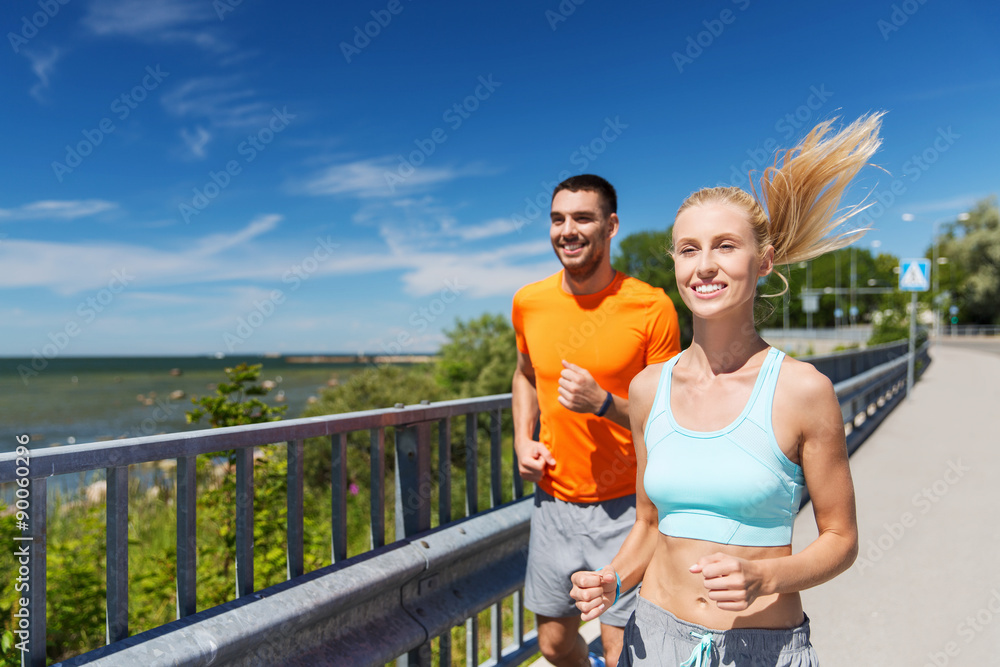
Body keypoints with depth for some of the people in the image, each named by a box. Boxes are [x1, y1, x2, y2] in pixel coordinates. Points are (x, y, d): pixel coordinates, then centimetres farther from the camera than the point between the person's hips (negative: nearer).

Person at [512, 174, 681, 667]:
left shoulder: (651, 307, -13)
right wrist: (523, 441, 3)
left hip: (626, 508, -4)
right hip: (553, 502, 4)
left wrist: (603, 404, -24)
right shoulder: (529, 302, 0)